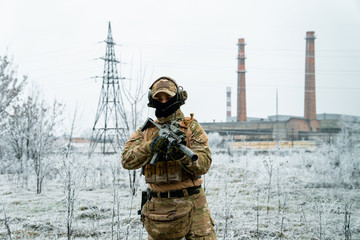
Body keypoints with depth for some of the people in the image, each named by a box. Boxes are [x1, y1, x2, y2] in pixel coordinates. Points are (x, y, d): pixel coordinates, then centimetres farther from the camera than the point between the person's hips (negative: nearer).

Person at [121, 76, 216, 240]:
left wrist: (183, 154, -28)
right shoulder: (145, 131, 8)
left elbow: (204, 163, -9)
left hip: (191, 203, -2)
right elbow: (127, 161, -6)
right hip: (158, 206, 2)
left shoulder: (191, 127, 1)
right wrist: (151, 147, -23)